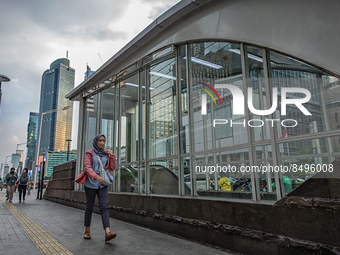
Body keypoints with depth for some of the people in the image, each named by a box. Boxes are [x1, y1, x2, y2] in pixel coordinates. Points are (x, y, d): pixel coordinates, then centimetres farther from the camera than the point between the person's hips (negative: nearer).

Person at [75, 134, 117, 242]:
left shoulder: (106, 155, 11)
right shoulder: (89, 154, -1)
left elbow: (112, 168, 7)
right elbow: (87, 168, -14)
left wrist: (111, 155, -1)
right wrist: (96, 177, -29)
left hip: (102, 184, 3)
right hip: (91, 183, -2)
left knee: (104, 207, -9)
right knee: (89, 207, 6)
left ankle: (107, 233, -18)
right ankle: (87, 231, 24)